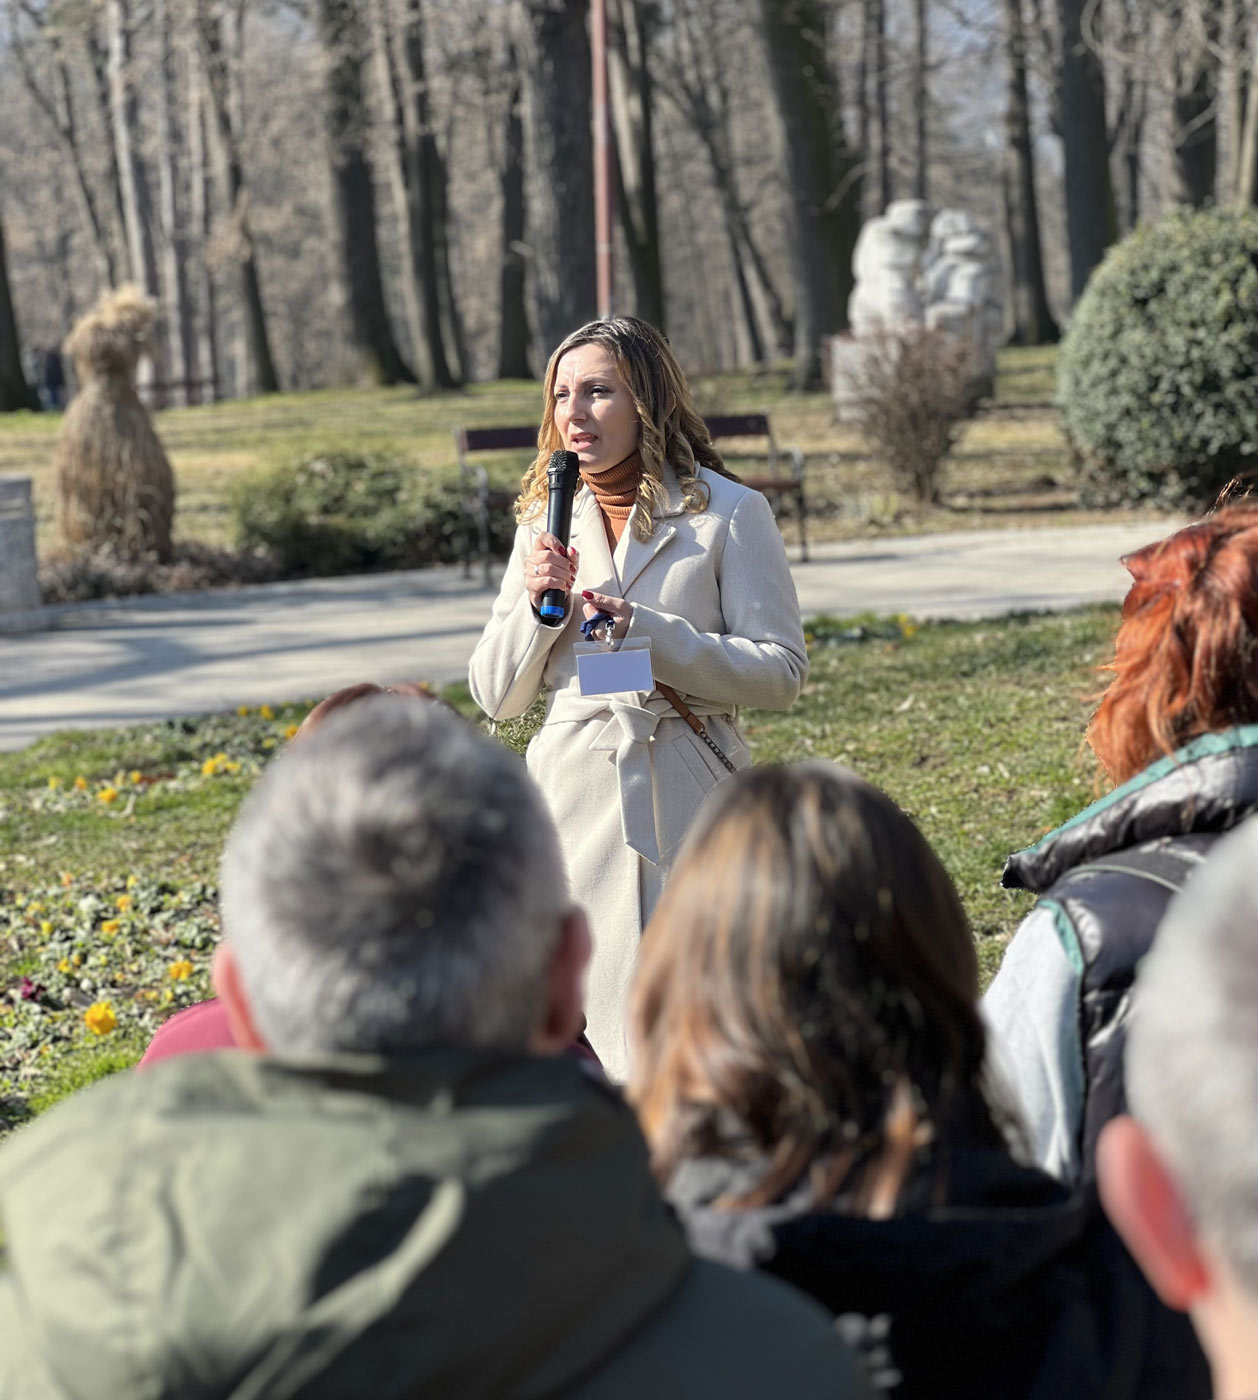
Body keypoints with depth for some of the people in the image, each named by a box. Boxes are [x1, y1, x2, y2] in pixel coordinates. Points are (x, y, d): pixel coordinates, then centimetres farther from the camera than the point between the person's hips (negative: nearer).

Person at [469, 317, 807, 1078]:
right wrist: (537, 605, -5)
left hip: (686, 794, -3)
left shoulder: (729, 513, 0)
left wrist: (648, 631, -15)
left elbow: (783, 672, -5)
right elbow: (497, 698, 13)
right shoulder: (547, 522, 13)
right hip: (575, 794, 3)